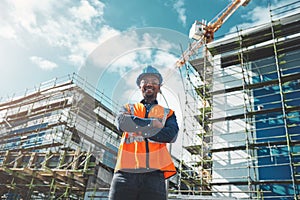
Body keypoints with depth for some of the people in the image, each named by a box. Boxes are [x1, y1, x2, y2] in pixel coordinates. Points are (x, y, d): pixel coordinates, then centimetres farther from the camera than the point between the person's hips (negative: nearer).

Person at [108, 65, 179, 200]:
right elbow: (122, 123, -4)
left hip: (154, 174, 0)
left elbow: (172, 135, -1)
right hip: (126, 172, 0)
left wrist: (140, 131, -4)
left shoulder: (167, 113, 20)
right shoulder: (129, 108, 20)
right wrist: (152, 124, -2)